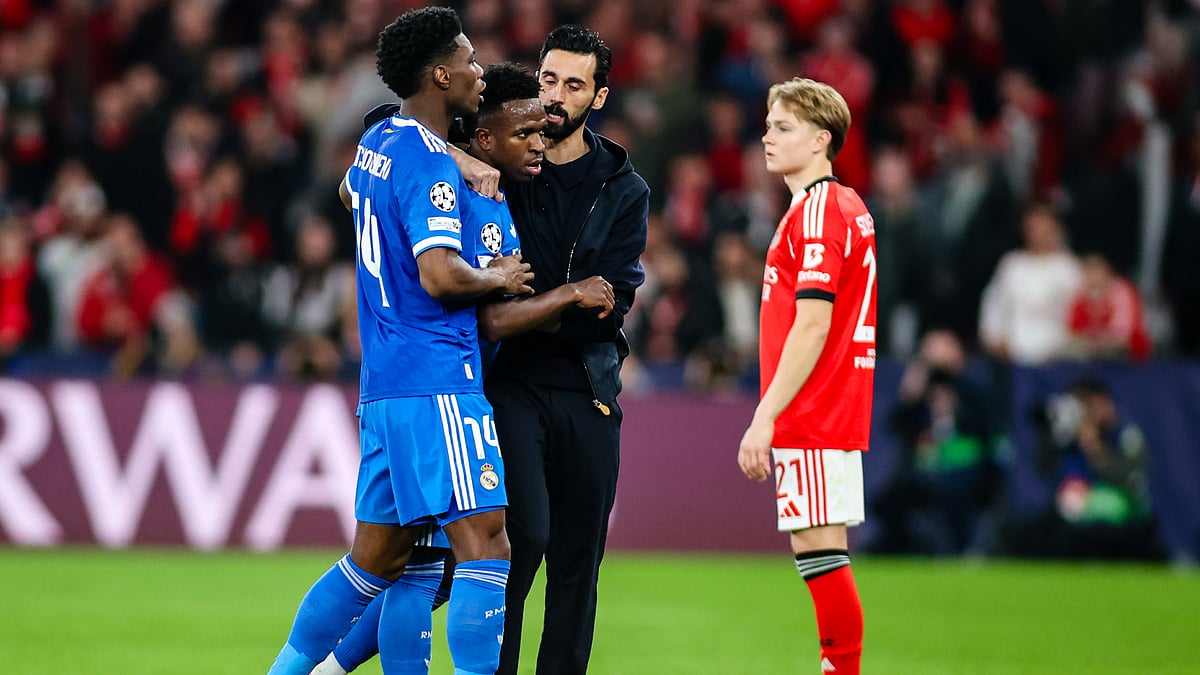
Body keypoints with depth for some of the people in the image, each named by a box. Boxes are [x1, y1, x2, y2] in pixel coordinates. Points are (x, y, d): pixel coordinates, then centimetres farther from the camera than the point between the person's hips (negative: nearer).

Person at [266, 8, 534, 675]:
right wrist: (498, 278, -5)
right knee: (485, 548, -12)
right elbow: (441, 276, -24)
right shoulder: (432, 169, -14)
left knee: (377, 559, 15)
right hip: (437, 386, -10)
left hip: (382, 388, 10)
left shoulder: (377, 141, 15)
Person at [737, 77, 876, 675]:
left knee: (820, 553, -9)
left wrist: (765, 418, -19)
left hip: (810, 421, -10)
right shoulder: (846, 206, 17)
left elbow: (811, 327, -19)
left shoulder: (818, 210, -13)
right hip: (837, 417, 10)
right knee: (823, 559, 11)